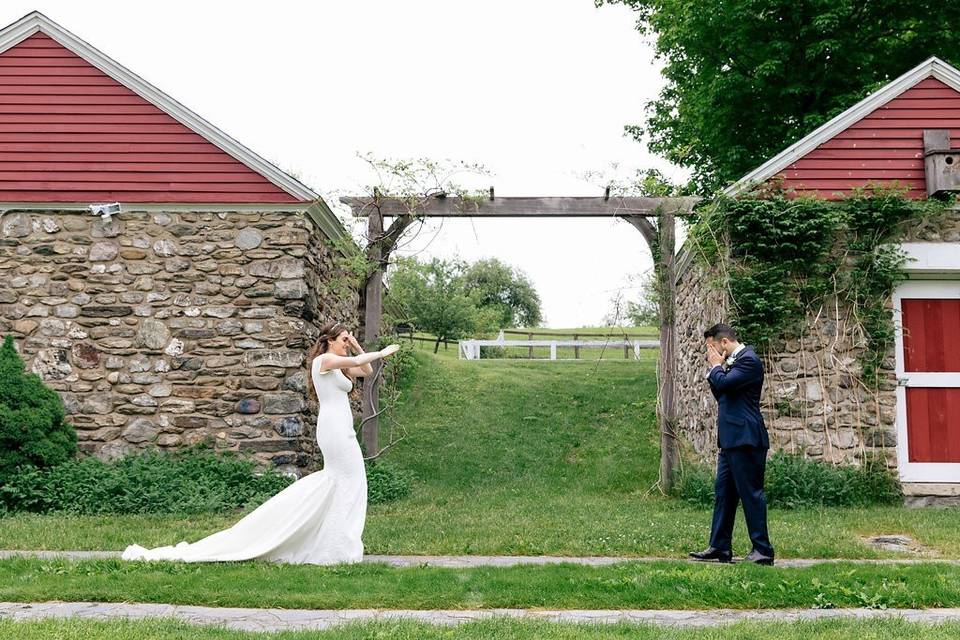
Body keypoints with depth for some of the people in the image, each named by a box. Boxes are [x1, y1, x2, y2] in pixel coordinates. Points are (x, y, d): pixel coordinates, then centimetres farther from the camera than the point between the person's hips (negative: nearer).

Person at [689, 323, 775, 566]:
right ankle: (720, 547, 16)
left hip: (745, 439, -10)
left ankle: (762, 550, 4)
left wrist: (716, 366, -5)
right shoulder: (732, 362, 18)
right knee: (723, 493, 11)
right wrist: (716, 368, 8)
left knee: (751, 493, -4)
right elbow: (721, 395, 20)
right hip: (731, 439, 10)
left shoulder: (749, 360, -12)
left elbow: (723, 384, -23)